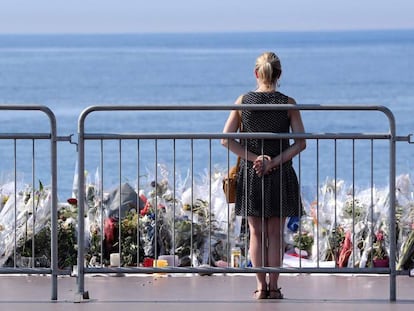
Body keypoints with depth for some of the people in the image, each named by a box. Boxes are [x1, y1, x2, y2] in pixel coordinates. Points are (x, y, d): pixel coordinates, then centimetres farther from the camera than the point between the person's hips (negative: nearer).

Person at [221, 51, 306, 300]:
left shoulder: (243, 102, -2)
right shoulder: (288, 104, -5)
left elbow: (226, 139, -6)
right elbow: (301, 142, -9)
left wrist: (253, 158, -8)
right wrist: (276, 161, -11)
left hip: (250, 174, 1)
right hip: (281, 175, -1)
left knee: (257, 233, 8)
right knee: (275, 233, 7)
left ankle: (261, 286, 4)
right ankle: (273, 286, 6)